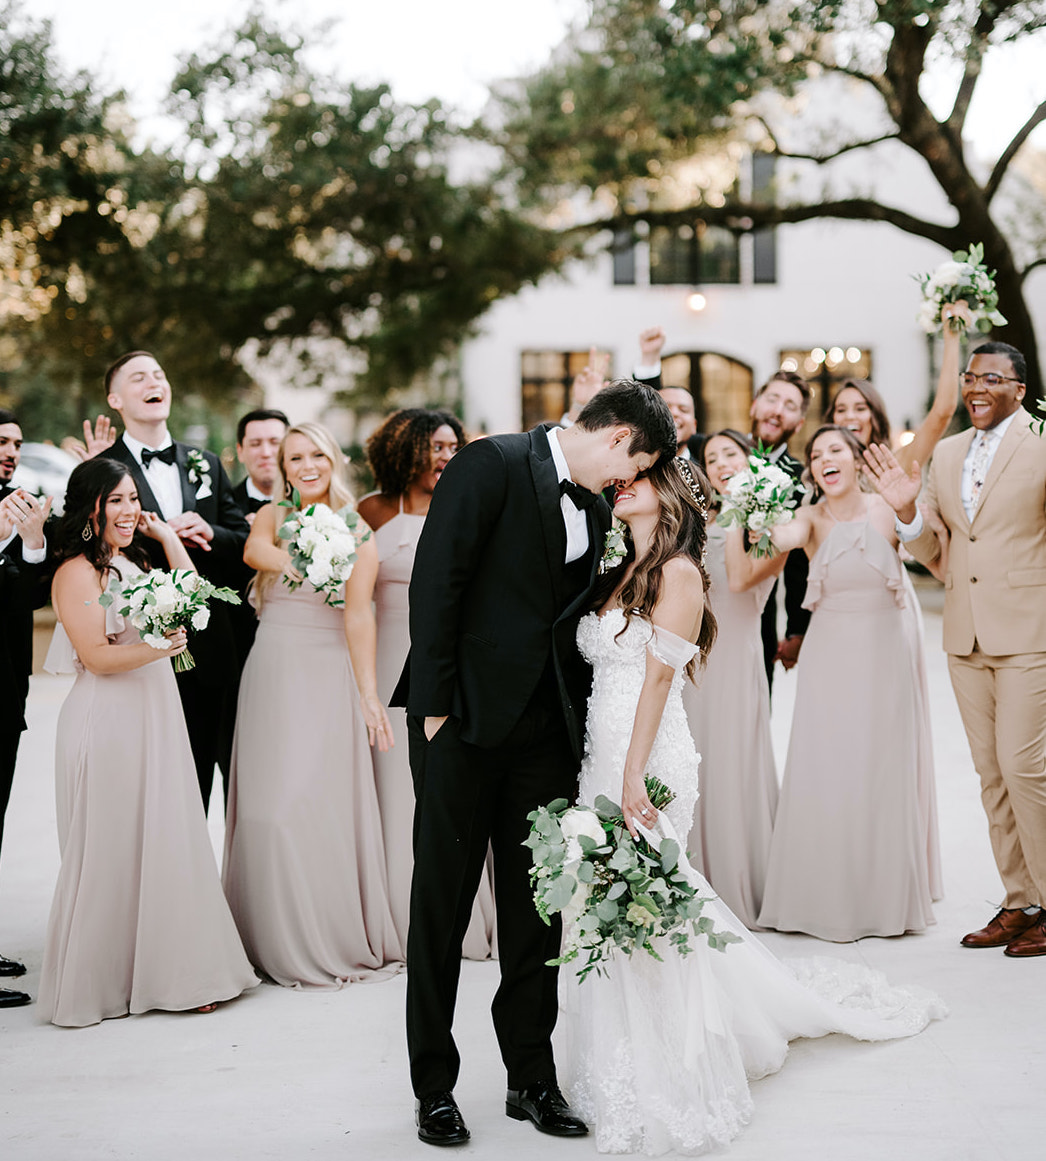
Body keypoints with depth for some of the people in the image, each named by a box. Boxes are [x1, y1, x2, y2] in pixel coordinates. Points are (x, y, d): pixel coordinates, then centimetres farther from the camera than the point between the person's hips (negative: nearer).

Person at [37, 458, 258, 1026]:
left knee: (164, 844, 10)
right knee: (112, 850, -1)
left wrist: (167, 535, 13)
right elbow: (96, 657, -16)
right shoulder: (77, 570, -11)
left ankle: (170, 974, 18)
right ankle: (104, 983, 10)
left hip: (153, 718, 8)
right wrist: (156, 648, -29)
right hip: (108, 724, -8)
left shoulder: (131, 562, 16)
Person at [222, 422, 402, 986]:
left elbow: (359, 617, -2)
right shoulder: (271, 517, 11)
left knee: (325, 805, -4)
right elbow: (255, 549, -12)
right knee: (271, 805, 1)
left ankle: (335, 938, 8)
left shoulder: (356, 533, 5)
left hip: (328, 677, -2)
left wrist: (368, 694, -8)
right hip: (271, 672, 2)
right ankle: (280, 939, 12)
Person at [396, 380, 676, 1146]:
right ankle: (434, 1087, 15)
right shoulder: (493, 465, -9)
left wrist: (581, 723, 5)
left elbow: (577, 617, 14)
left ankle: (533, 1079, 20)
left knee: (537, 908, 9)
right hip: (464, 718, -6)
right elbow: (436, 581, -13)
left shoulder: (597, 509, 13)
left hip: (547, 729, 6)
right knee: (442, 905, 4)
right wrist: (434, 706, -16)